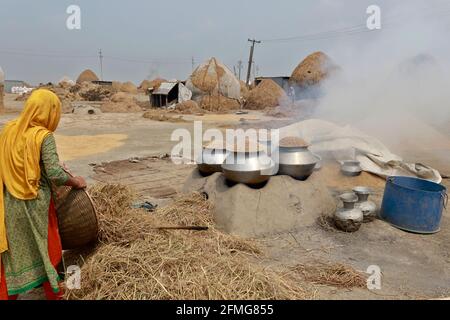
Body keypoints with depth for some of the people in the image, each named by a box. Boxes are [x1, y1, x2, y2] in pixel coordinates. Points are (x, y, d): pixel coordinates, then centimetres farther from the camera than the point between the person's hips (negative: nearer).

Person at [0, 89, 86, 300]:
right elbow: (55, 174, -20)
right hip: (35, 204, -5)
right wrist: (76, 182, -5)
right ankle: (53, 295, 27)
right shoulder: (43, 135, -16)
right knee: (45, 251, 12)